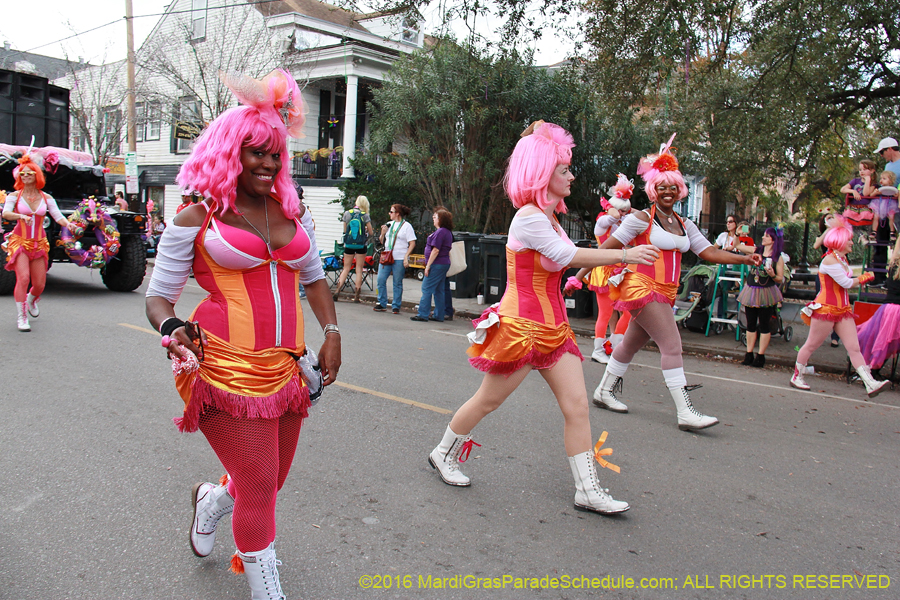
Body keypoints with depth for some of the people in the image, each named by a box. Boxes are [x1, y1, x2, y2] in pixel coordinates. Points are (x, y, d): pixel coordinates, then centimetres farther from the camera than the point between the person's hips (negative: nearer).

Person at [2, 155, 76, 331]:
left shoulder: (46, 198, 5)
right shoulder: (14, 196, -1)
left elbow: (57, 215, -3)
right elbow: (5, 213, -16)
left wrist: (67, 224, -25)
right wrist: (21, 216, -36)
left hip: (39, 244, 3)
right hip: (20, 242, -3)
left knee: (40, 284, 5)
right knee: (23, 278, -18)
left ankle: (31, 300, 42)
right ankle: (21, 318, -9)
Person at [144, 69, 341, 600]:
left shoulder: (292, 213, 13)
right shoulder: (197, 218, -1)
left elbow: (314, 277, 22)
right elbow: (159, 296, 1)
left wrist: (332, 332, 7)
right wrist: (173, 330, -21)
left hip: (286, 367, 6)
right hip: (228, 369, -5)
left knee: (271, 482, 16)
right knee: (260, 488, -5)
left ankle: (211, 501, 51)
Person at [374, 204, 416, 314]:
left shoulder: (406, 226, -1)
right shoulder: (388, 224, 15)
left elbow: (412, 243, -5)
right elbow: (382, 242, 21)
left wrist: (406, 257, -14)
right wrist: (383, 233, 2)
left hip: (399, 259, -5)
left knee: (397, 283, 1)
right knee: (381, 279, -1)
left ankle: (396, 306, 10)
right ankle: (382, 304, 11)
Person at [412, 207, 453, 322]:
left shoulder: (440, 232, -16)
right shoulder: (448, 232, 14)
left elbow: (435, 250, -19)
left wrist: (428, 266, -17)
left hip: (437, 264, -10)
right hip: (444, 264, 10)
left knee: (426, 289, -5)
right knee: (439, 290, 12)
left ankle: (423, 314, -4)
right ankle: (438, 315, 15)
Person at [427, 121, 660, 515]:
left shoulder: (548, 217, 12)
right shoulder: (528, 217, -18)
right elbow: (571, 256, -21)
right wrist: (625, 255, -18)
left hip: (553, 327, 9)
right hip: (520, 327, -9)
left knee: (577, 405, 2)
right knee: (488, 401, 7)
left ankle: (587, 490, 10)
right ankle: (443, 454, 30)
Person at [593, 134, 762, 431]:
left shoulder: (685, 225, 15)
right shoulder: (641, 218, -6)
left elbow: (709, 252, 12)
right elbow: (608, 248, -7)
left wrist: (744, 259, 1)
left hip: (665, 293, 8)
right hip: (642, 287, -7)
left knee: (632, 343, 15)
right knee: (672, 345, -14)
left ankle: (604, 391, 30)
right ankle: (685, 412, -12)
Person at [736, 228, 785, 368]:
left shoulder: (778, 258, -4)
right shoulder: (756, 251, 7)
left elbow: (781, 279, -3)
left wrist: (772, 275, -21)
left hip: (766, 293, -4)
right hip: (751, 290, 4)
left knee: (764, 325, 2)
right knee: (750, 324, 8)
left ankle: (761, 356, 9)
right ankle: (749, 355, 16)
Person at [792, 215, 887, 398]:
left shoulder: (843, 259, 11)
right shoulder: (830, 260, -16)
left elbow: (846, 283, 14)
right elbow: (847, 283, -14)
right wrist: (864, 278, 2)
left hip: (843, 310, 8)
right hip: (826, 309, -8)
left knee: (854, 347, 0)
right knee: (811, 345, 5)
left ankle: (871, 384, -5)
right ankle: (796, 377, 20)